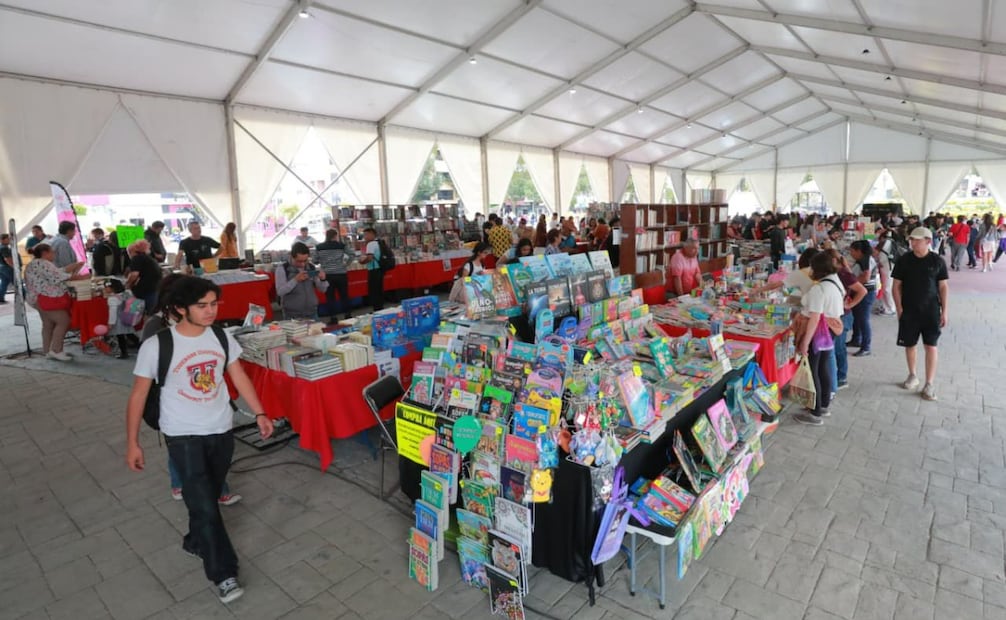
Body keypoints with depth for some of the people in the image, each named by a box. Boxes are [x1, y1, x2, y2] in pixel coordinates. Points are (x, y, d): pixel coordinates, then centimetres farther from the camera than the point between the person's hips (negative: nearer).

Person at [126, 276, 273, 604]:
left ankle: (195, 542, 47)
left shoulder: (222, 337, -6)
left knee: (208, 497, 19)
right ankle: (224, 573, 6)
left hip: (221, 431, 4)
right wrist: (132, 443, -4)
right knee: (203, 504, -7)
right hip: (183, 436, -4)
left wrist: (260, 414, 2)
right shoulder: (156, 346, -16)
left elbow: (239, 377, 5)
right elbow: (138, 396, -7)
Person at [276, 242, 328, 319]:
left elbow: (323, 289, 5)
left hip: (312, 313, 3)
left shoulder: (312, 268, 2)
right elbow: (280, 291, -15)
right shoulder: (282, 269, -7)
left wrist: (323, 280, -16)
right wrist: (295, 280, -26)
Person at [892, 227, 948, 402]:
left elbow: (943, 287, 2)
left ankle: (929, 384, 7)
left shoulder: (937, 261, -3)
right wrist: (899, 308, -6)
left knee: (931, 347, 0)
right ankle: (912, 376, 30)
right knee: (910, 345, 10)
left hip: (931, 311, -1)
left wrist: (944, 311, -1)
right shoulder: (904, 260, -3)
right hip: (909, 311, 1)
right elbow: (897, 285, 1)